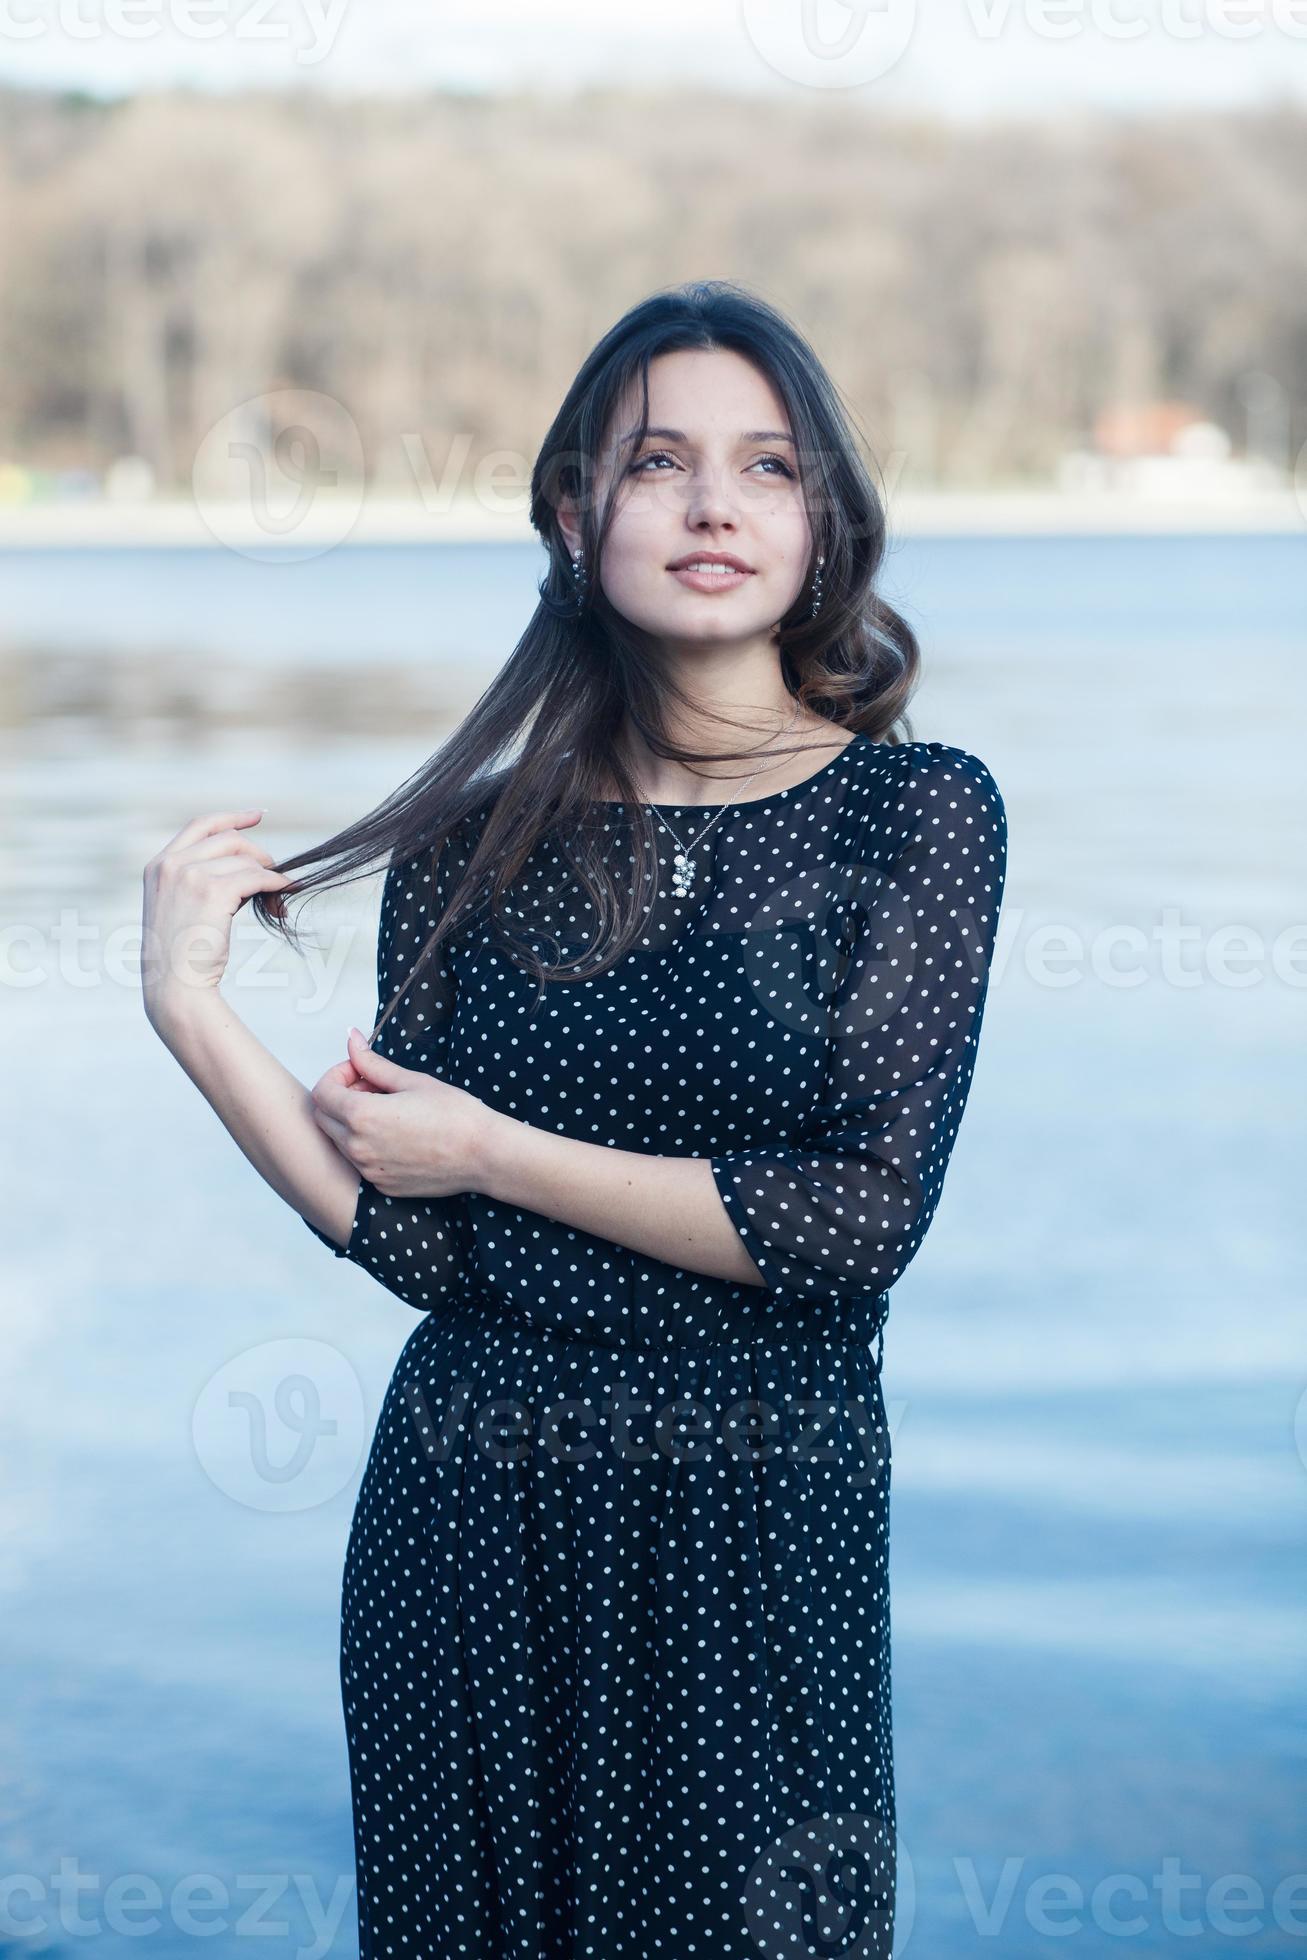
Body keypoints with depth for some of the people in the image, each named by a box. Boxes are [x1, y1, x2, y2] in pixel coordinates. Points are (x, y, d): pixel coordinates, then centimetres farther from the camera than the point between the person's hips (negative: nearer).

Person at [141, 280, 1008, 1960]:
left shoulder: (916, 810, -5)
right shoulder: (473, 846, 2)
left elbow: (863, 1219, -14)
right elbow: (425, 1250, -5)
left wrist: (500, 1151, -10)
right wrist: (192, 1006, -11)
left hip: (765, 1522, -2)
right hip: (470, 1516, 3)